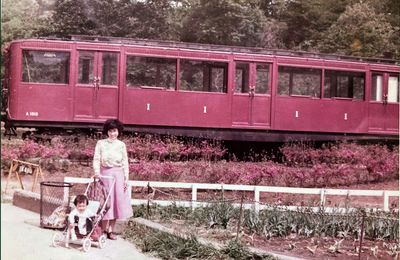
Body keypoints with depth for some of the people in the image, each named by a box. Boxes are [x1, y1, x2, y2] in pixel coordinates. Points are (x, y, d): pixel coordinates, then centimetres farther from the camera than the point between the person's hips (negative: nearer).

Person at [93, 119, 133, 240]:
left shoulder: (121, 145, 4)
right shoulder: (101, 143, -1)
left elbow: (125, 163, 6)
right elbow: (96, 159, -2)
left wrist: (126, 178, 1)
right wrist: (97, 172, -16)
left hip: (118, 174, 2)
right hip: (105, 174, -2)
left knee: (116, 201, 4)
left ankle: (111, 230, 13)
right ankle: (104, 230, 7)